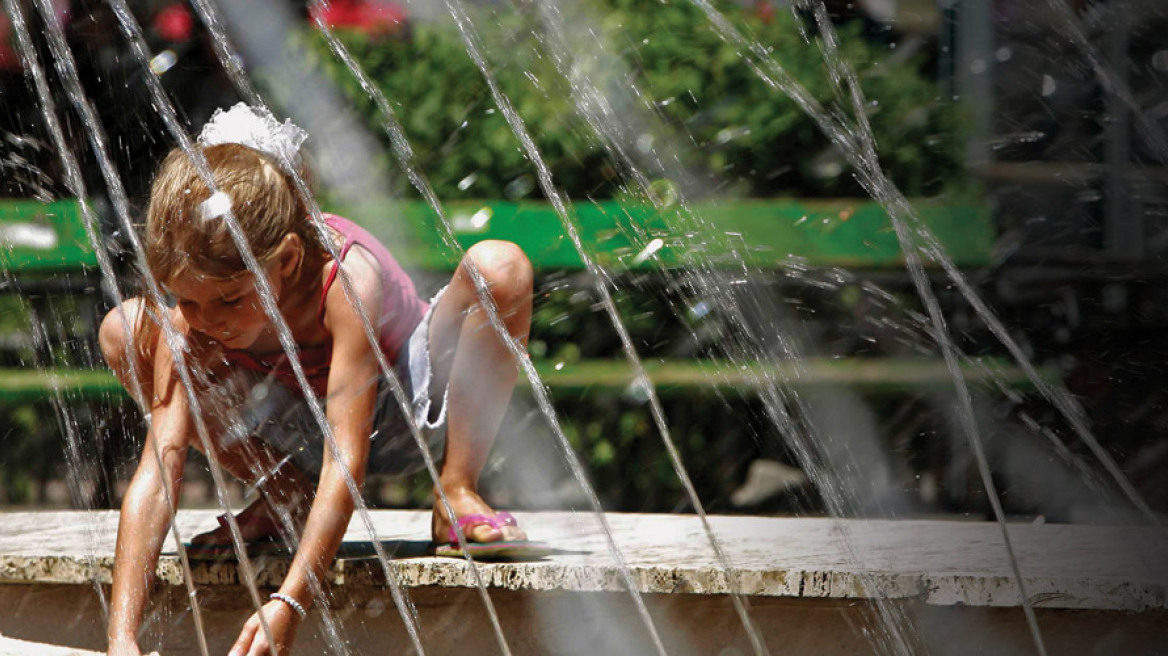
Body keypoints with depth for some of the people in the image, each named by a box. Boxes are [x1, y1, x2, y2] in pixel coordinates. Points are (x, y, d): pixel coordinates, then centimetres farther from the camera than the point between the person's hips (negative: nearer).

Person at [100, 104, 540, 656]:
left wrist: (288, 604, -52)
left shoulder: (347, 278, -38)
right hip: (299, 433, 4)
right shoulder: (192, 315, -27)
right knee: (124, 332, -17)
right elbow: (160, 462, -33)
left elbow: (346, 462, -42)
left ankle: (457, 492, -15)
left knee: (498, 268, -33)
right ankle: (283, 496, -1)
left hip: (411, 408, -4)